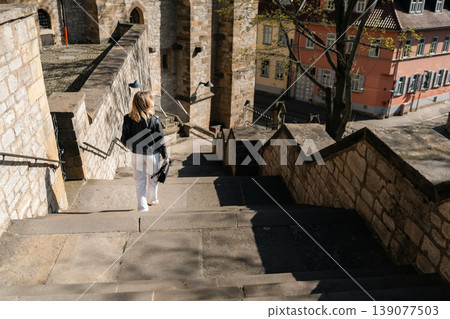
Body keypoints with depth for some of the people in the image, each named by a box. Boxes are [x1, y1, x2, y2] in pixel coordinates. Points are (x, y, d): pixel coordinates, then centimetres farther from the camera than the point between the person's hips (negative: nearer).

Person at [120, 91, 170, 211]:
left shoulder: (128, 119, -9)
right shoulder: (154, 120, -18)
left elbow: (124, 140, -2)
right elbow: (160, 140, -12)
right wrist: (165, 156, -1)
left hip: (136, 155, 2)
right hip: (152, 154, -2)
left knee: (140, 181, 12)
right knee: (152, 179, 20)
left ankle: (142, 206, 11)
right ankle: (152, 200, 39)